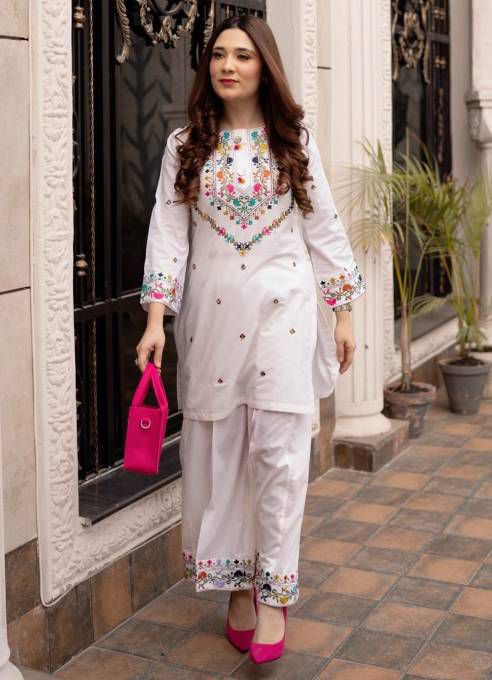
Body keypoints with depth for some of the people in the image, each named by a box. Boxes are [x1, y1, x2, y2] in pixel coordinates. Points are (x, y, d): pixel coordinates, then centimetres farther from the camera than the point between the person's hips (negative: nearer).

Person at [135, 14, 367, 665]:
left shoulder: (294, 140, 4)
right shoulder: (186, 145, 5)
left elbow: (324, 229, 6)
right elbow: (168, 232, 1)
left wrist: (343, 315, 4)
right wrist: (156, 318, -9)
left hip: (282, 312, -1)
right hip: (211, 315, 1)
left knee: (278, 451, -5)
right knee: (218, 451, 6)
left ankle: (274, 593, 7)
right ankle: (238, 585, 20)